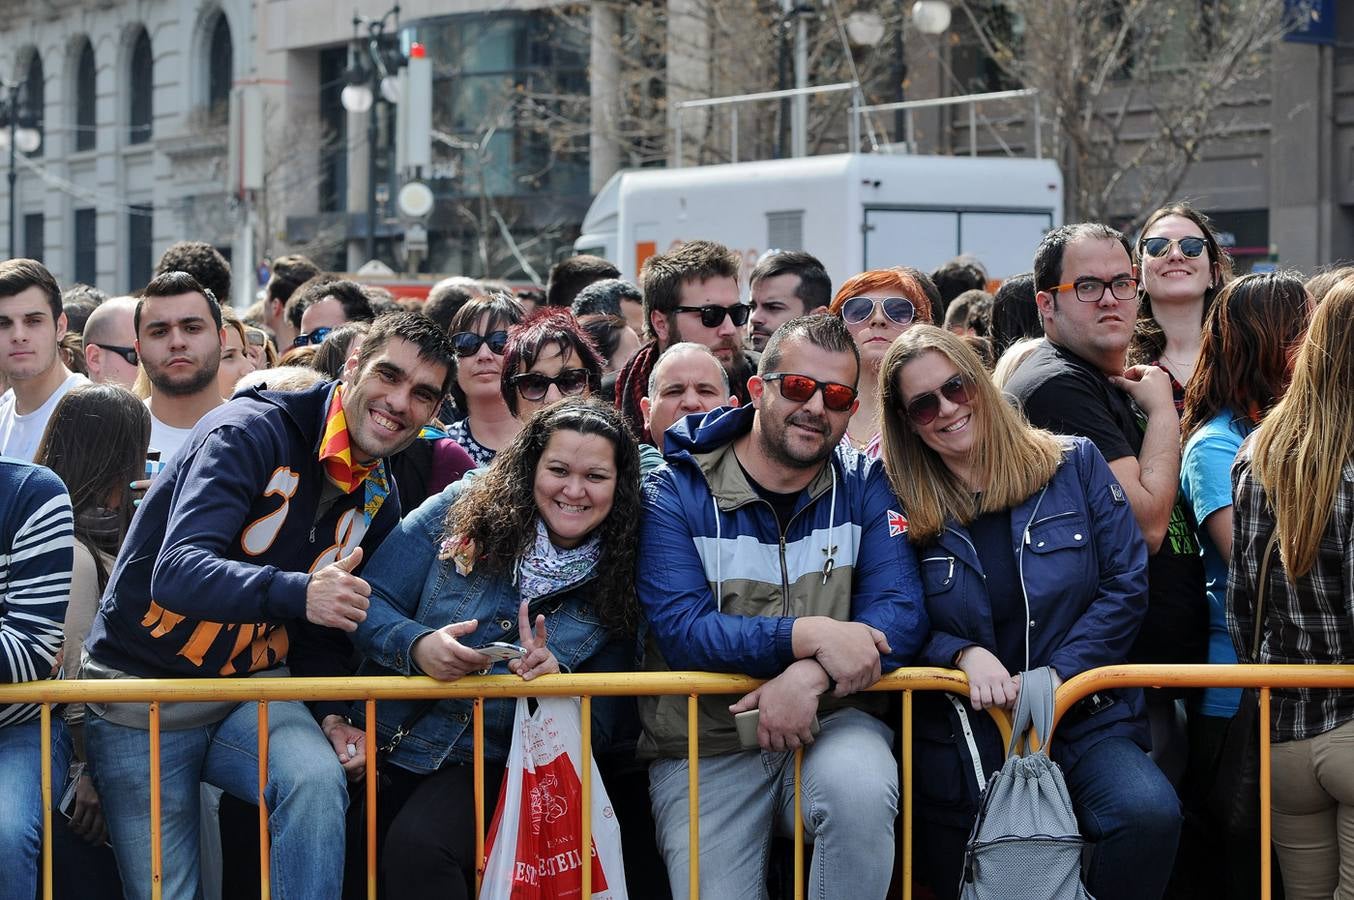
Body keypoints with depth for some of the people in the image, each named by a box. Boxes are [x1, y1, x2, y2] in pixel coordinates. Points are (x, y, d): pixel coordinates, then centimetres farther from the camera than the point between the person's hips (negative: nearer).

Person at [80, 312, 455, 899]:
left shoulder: (378, 503, 6)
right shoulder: (251, 433, -16)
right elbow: (177, 573, -29)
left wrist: (331, 715, -4)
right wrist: (297, 592, -43)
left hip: (253, 687, 4)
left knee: (319, 779, -28)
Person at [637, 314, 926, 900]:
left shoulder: (864, 488, 4)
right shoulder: (676, 494, -2)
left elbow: (900, 614, -7)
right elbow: (681, 629, -15)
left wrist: (811, 676, -25)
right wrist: (808, 635, -27)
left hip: (830, 722, 1)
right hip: (705, 745, -1)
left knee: (860, 789, -32)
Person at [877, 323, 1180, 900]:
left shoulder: (1074, 466, 4)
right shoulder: (904, 509, 4)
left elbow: (1126, 586, 1)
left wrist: (1057, 674, -11)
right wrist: (964, 654, -15)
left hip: (1084, 719, -1)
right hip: (962, 738, 1)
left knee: (1149, 814, -30)